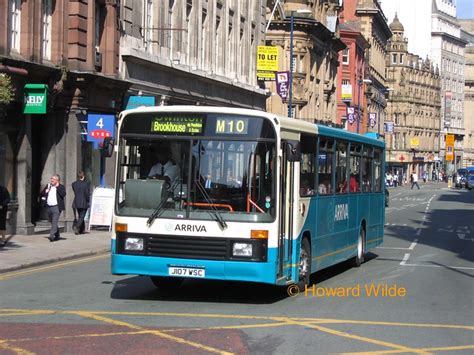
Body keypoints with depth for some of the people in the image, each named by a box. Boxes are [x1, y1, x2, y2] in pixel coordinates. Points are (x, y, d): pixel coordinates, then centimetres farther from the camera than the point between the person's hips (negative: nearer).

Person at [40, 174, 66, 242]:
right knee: (52, 222, 16)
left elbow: (63, 194, -20)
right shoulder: (48, 186, 14)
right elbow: (41, 194, 19)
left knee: (54, 222, -16)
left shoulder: (61, 187, -2)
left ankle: (52, 236, -23)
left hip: (56, 207, -7)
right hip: (49, 207, 7)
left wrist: (57, 187, -16)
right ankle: (57, 236, 29)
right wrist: (46, 191, -2)